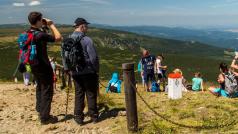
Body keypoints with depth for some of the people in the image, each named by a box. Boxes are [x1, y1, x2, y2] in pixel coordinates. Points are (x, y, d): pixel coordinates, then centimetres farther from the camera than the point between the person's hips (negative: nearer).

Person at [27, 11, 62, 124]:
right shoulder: (40, 35, -24)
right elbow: (58, 37, -20)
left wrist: (45, 26, 9)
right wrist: (51, 25, -12)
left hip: (34, 65, 9)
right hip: (43, 66, -9)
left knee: (40, 88, 24)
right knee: (47, 91, 2)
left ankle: (40, 110, 37)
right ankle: (45, 117, 9)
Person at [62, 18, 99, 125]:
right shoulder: (87, 40, -14)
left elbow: (64, 56, 10)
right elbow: (93, 57, -14)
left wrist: (67, 69, 19)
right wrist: (96, 69, -1)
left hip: (75, 73, 5)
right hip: (88, 71, -5)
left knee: (78, 94, 11)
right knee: (91, 94, 7)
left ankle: (78, 117, 14)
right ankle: (93, 116, 16)